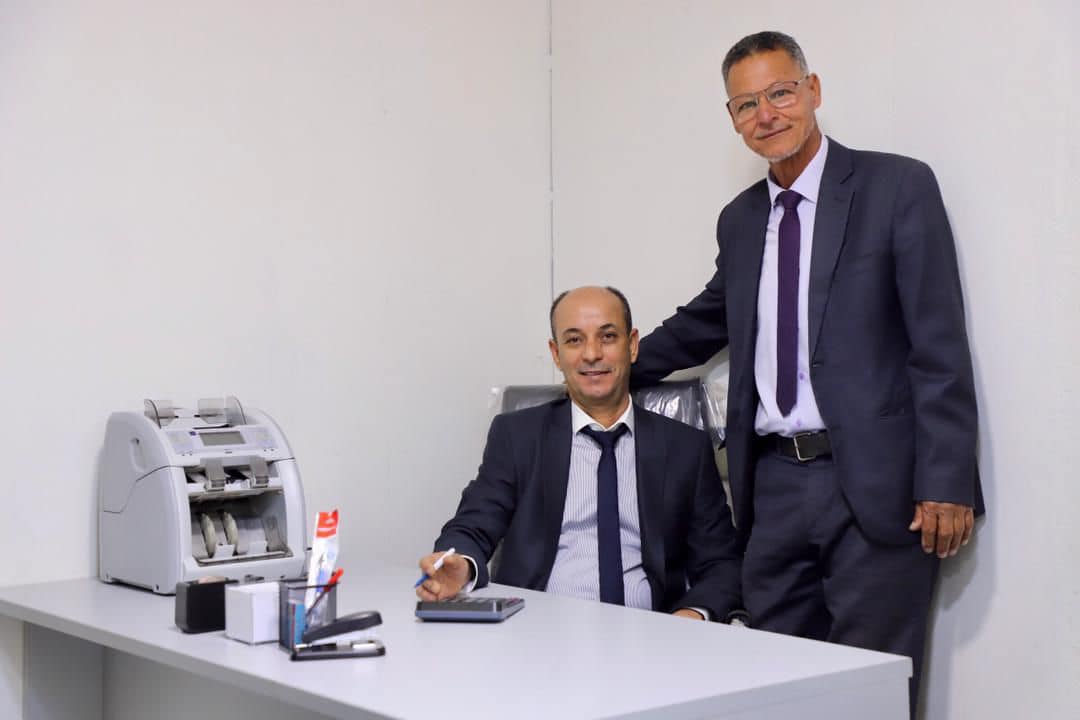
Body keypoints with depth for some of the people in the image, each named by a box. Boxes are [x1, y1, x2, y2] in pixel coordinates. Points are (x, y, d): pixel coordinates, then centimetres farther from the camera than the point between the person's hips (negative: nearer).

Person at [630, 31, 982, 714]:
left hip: (873, 484, -5)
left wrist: (946, 483, -13)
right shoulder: (740, 220, 15)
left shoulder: (898, 186, -3)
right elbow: (708, 320, 31)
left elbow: (941, 343, -7)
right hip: (775, 485, 5)